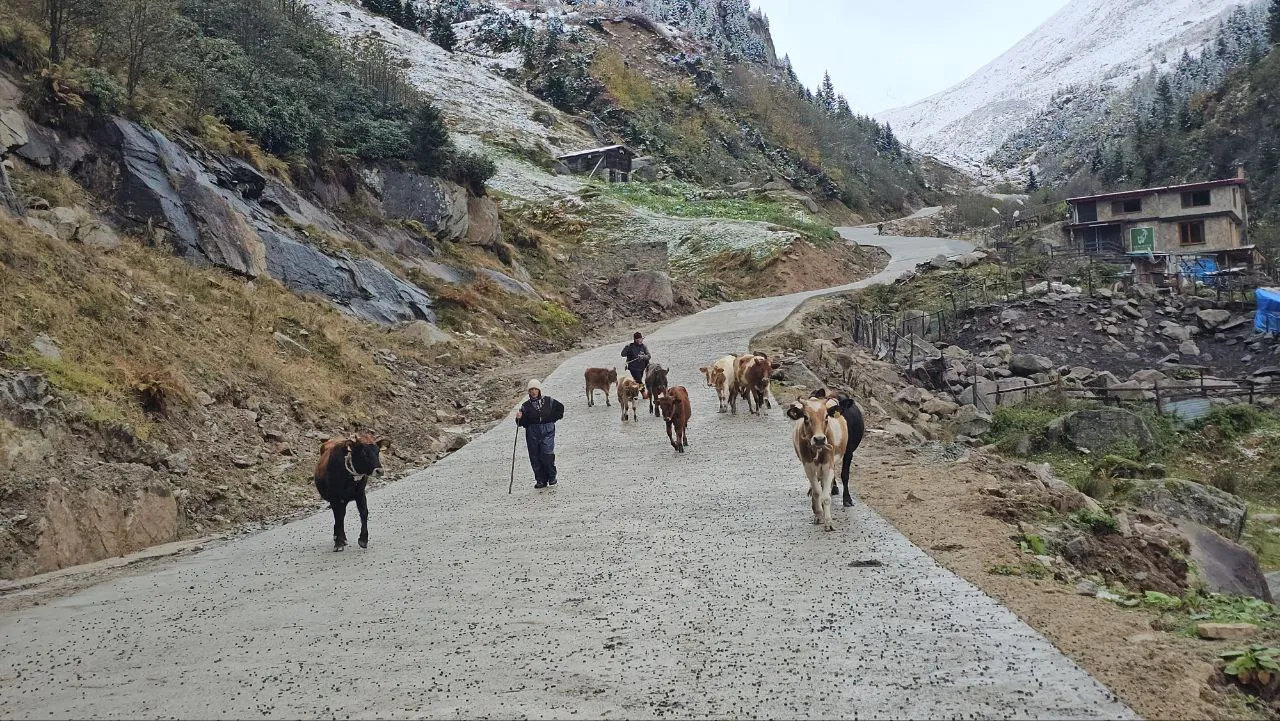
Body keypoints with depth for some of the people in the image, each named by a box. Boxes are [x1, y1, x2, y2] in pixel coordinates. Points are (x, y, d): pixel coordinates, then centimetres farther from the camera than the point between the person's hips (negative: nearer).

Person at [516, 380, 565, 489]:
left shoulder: (548, 401, 2)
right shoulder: (526, 406, 3)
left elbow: (560, 407, 17)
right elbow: (522, 423, 1)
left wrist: (553, 419, 10)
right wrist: (519, 418, -20)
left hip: (547, 431, -2)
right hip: (532, 433, 2)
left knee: (547, 454, -15)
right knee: (535, 457, 2)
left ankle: (551, 476, 7)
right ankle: (540, 480, 12)